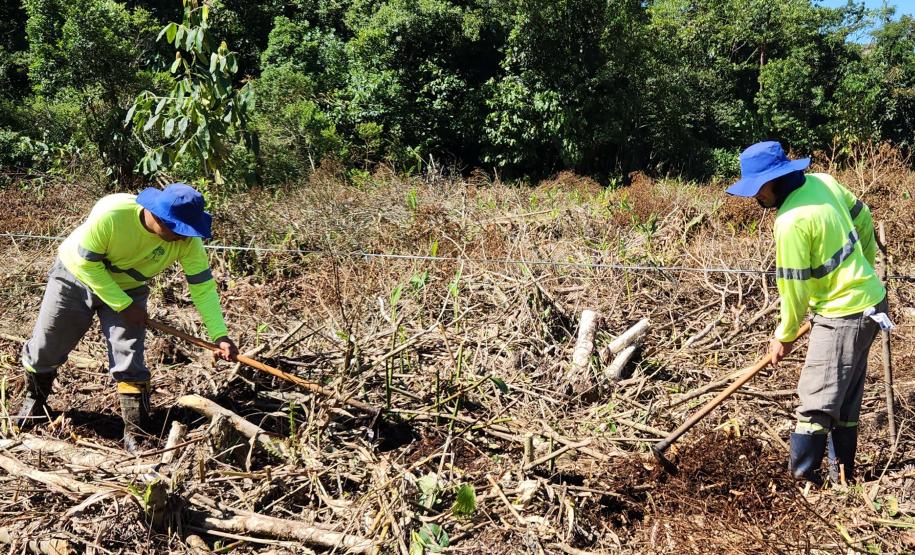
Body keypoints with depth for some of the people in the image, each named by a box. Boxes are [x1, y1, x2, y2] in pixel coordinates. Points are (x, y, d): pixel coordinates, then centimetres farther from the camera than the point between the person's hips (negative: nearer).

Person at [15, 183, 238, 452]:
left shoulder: (188, 240, -28)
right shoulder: (111, 214, -38)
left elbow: (203, 286, -23)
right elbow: (86, 262, -26)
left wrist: (220, 335, -32)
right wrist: (123, 306, -26)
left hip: (127, 289, 2)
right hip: (76, 277, -1)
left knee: (129, 360, -9)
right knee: (44, 349, 10)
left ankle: (135, 435, 2)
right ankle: (35, 401, 41)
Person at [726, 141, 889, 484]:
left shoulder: (791, 221, -24)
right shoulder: (823, 182, 1)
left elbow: (795, 288, -16)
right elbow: (863, 218, 16)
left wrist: (784, 336, -1)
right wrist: (863, 267, 29)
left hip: (845, 314, -10)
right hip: (869, 298, 10)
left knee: (816, 403, -2)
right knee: (845, 400, 18)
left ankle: (800, 480, 6)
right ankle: (842, 476, 29)